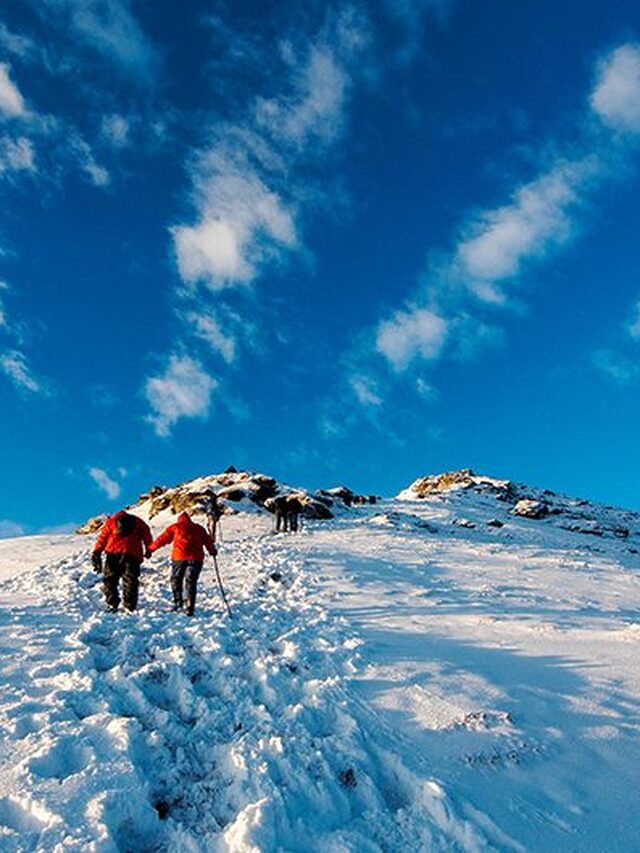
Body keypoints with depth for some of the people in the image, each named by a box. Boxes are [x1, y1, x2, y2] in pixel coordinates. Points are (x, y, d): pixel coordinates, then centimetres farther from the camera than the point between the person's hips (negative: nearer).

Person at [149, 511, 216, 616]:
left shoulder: (175, 527, 12)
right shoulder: (199, 528, 18)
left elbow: (163, 538, 11)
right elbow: (208, 541, 20)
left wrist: (151, 548, 19)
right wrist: (213, 551, 35)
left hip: (179, 557, -2)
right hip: (196, 558, 2)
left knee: (176, 580, 15)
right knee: (191, 582, 5)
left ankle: (178, 602, 9)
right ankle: (190, 607, -1)